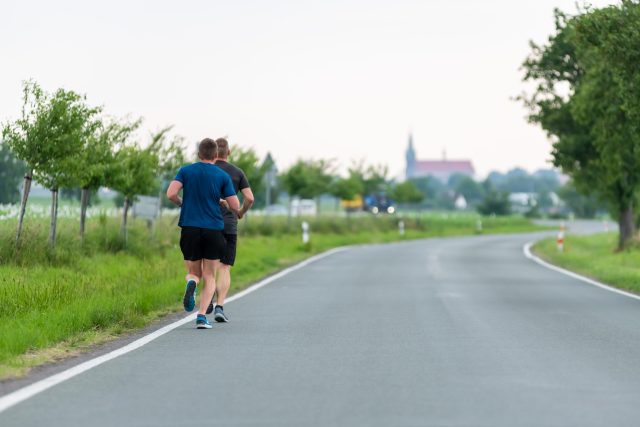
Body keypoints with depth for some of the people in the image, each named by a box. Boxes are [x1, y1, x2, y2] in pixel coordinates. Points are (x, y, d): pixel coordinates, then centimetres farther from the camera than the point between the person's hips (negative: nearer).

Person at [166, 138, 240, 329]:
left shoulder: (185, 171, 3)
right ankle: (202, 316, -9)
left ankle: (191, 283, -22)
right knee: (209, 277, 8)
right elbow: (235, 206, -1)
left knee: (193, 273, 15)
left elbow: (171, 194, -10)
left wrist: (182, 203, 11)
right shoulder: (222, 176, 1)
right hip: (213, 230, -1)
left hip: (189, 229, 1)